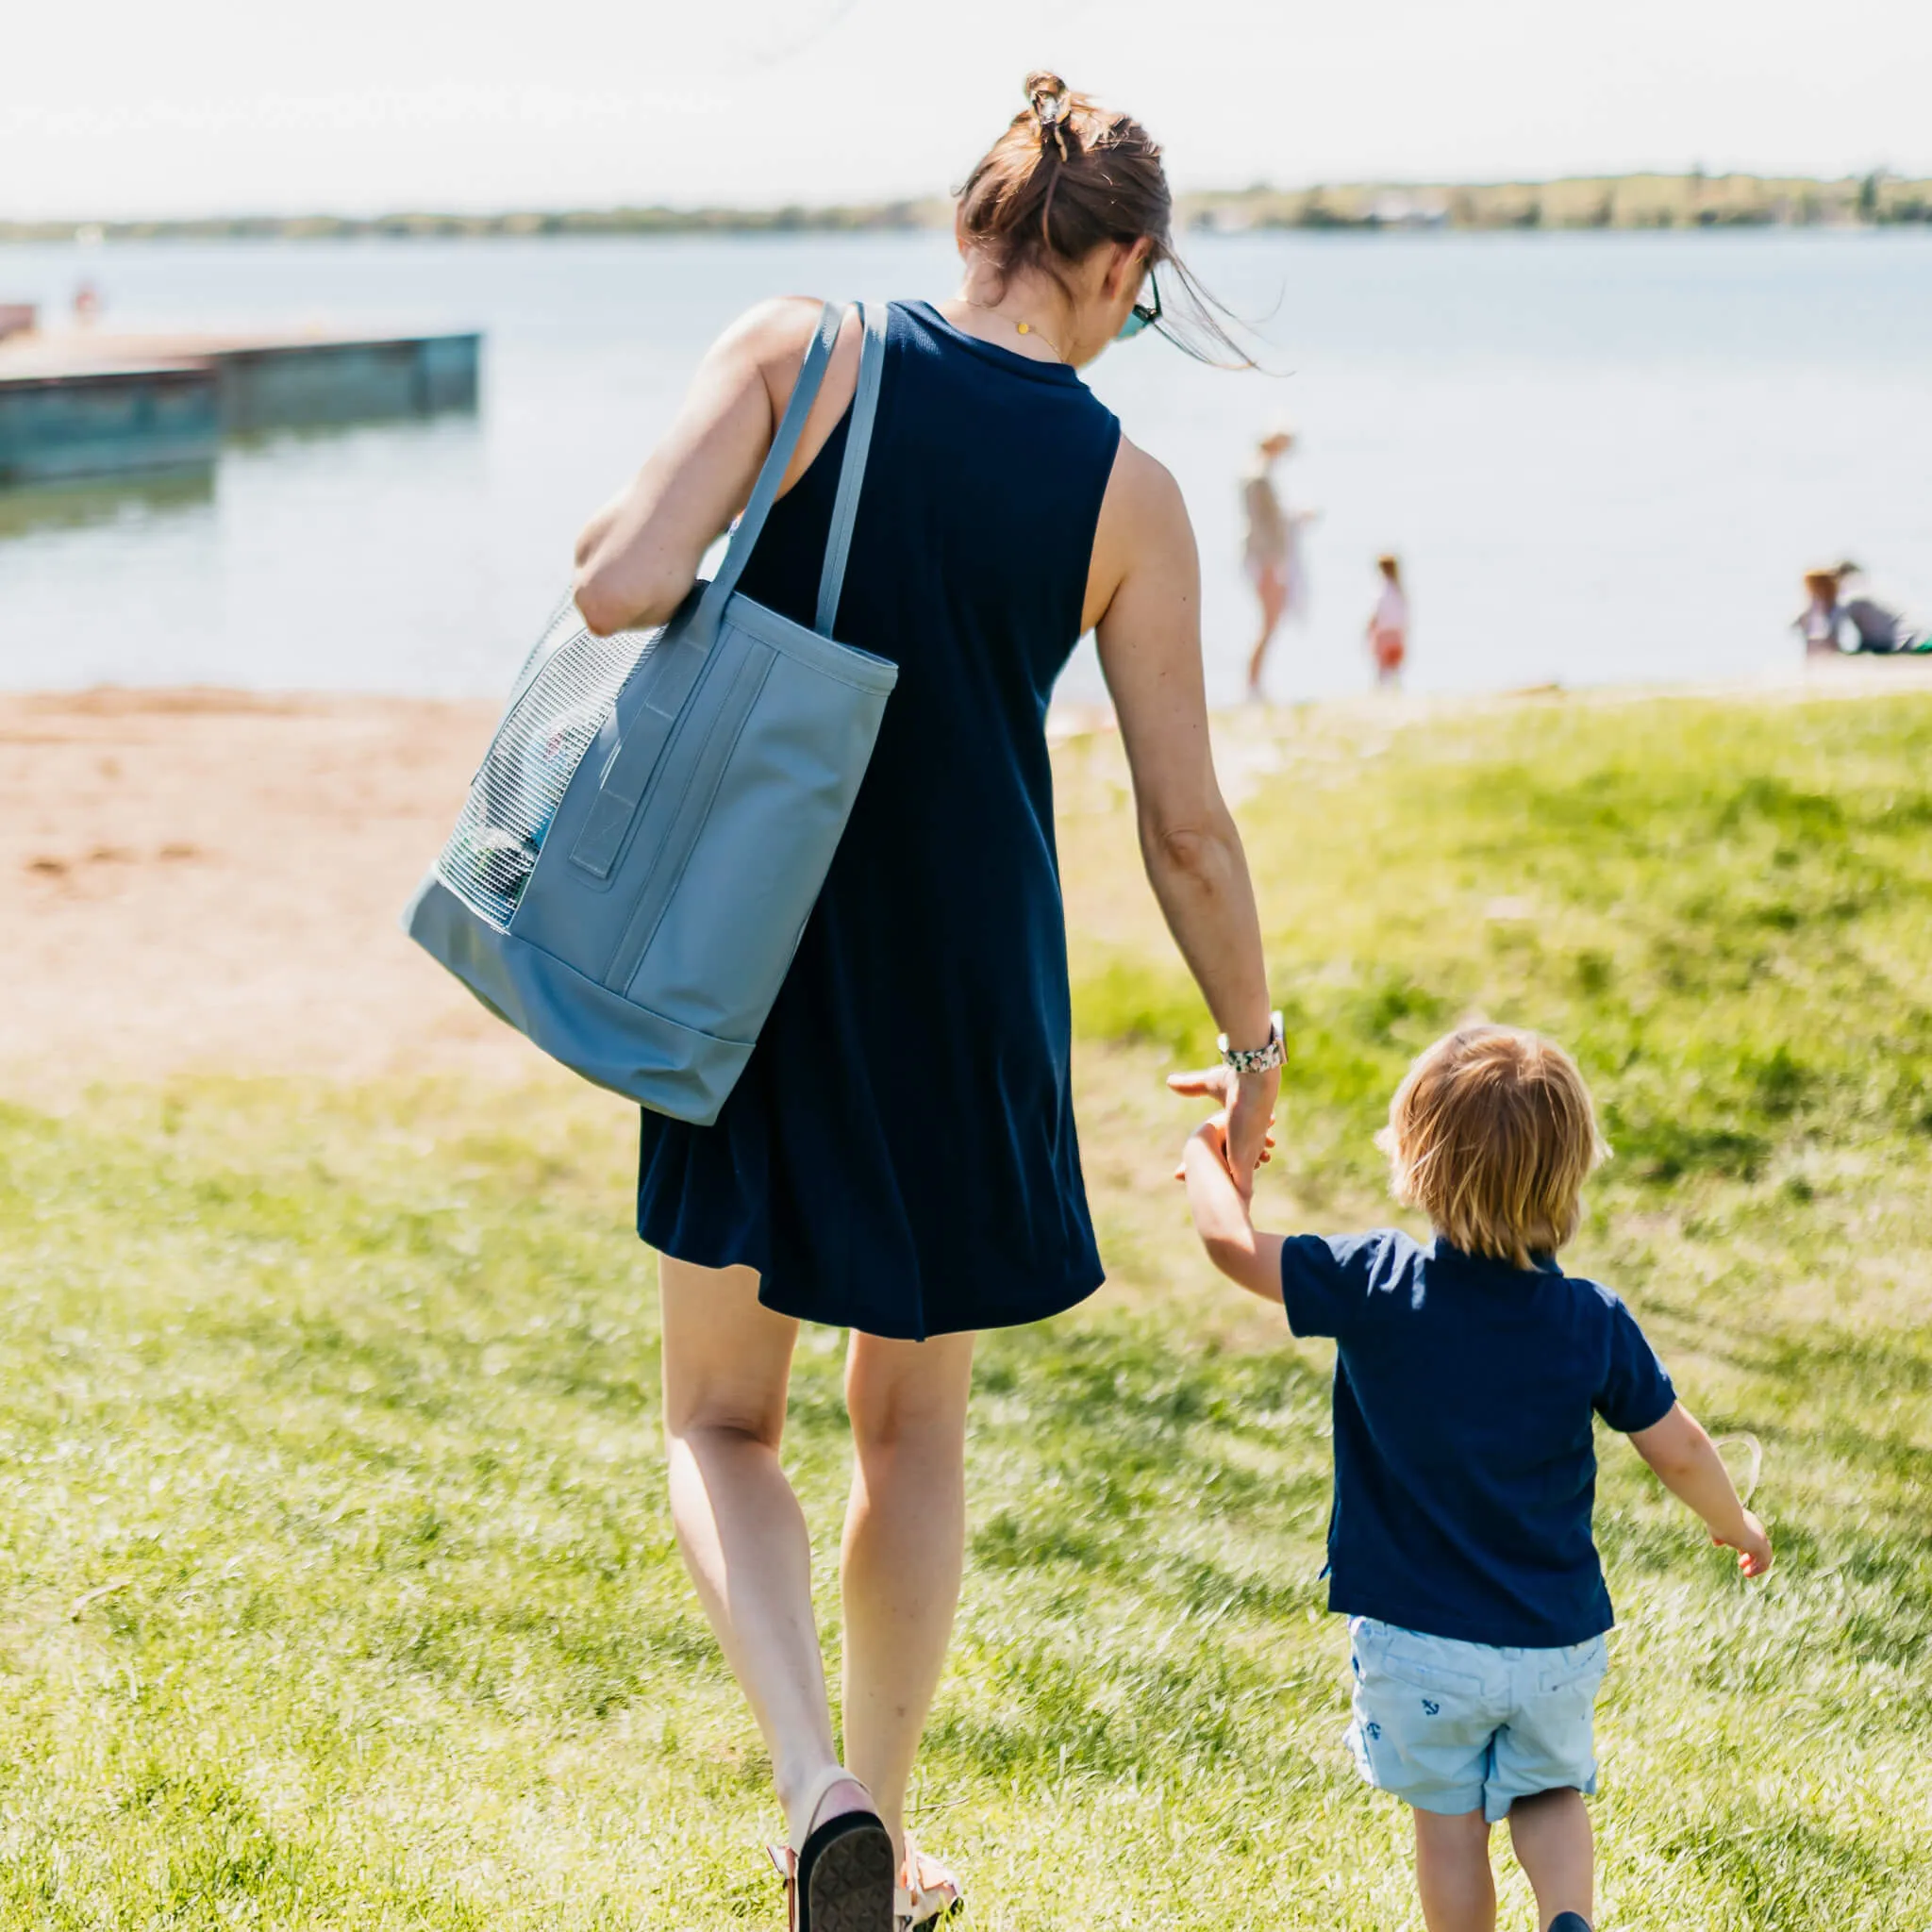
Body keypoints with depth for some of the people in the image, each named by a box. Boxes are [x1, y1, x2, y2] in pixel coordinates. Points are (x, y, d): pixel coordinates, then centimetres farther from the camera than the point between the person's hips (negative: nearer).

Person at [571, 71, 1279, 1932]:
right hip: (967, 994, 1)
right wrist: (1253, 1044, 13)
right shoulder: (1127, 492, -6)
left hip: (754, 960, 0)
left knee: (721, 1419, 14)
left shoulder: (796, 351, -9)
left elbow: (623, 583, -21)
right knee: (914, 1421, 20)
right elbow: (1186, 826, -2)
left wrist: (604, 541, 4)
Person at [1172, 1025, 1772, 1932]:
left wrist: (1206, 1151, 8)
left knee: (1449, 1821, 14)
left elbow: (1233, 1243, -12)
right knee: (1550, 1791, 21)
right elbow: (1677, 1451, -3)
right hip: (1555, 1639, 2)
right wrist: (1736, 1523, 18)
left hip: (1417, 1638, -2)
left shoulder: (1377, 1285, -17)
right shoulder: (1594, 1321, -10)